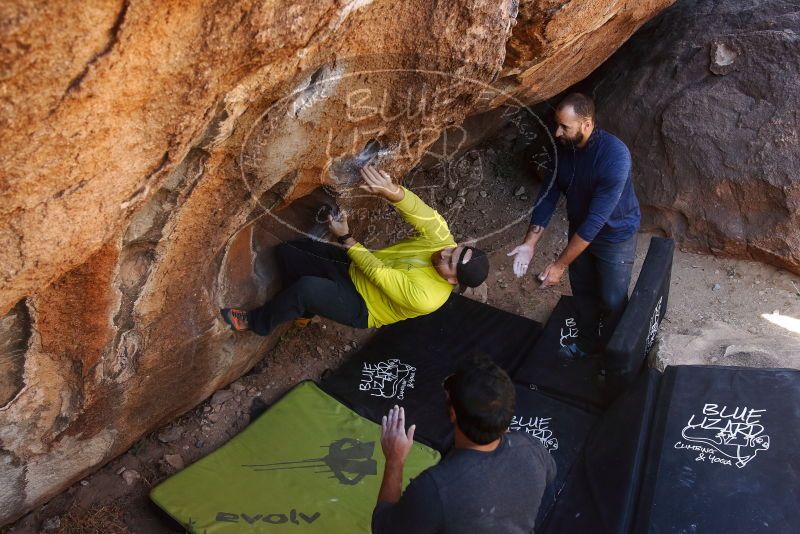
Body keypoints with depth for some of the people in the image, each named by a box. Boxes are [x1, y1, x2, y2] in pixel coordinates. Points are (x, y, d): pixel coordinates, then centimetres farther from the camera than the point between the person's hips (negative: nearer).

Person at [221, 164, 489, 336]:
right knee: (286, 251, -4)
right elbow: (423, 216, -33)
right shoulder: (442, 240, -15)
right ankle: (306, 308, 23)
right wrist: (392, 191, -54)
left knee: (306, 288, -34)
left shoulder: (426, 297, -31)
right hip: (355, 265, 7)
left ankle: (256, 322, -5)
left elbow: (377, 272, -25)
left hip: (361, 309, -7)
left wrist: (345, 237, -20)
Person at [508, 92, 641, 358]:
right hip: (579, 229, 6)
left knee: (612, 300, 8)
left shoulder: (614, 156, -35)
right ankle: (591, 338, 45)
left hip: (615, 234, -5)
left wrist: (560, 264, -32)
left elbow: (597, 218, -35)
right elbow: (548, 193, -8)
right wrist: (529, 243, -17)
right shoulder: (562, 147, -15)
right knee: (582, 289, 20)